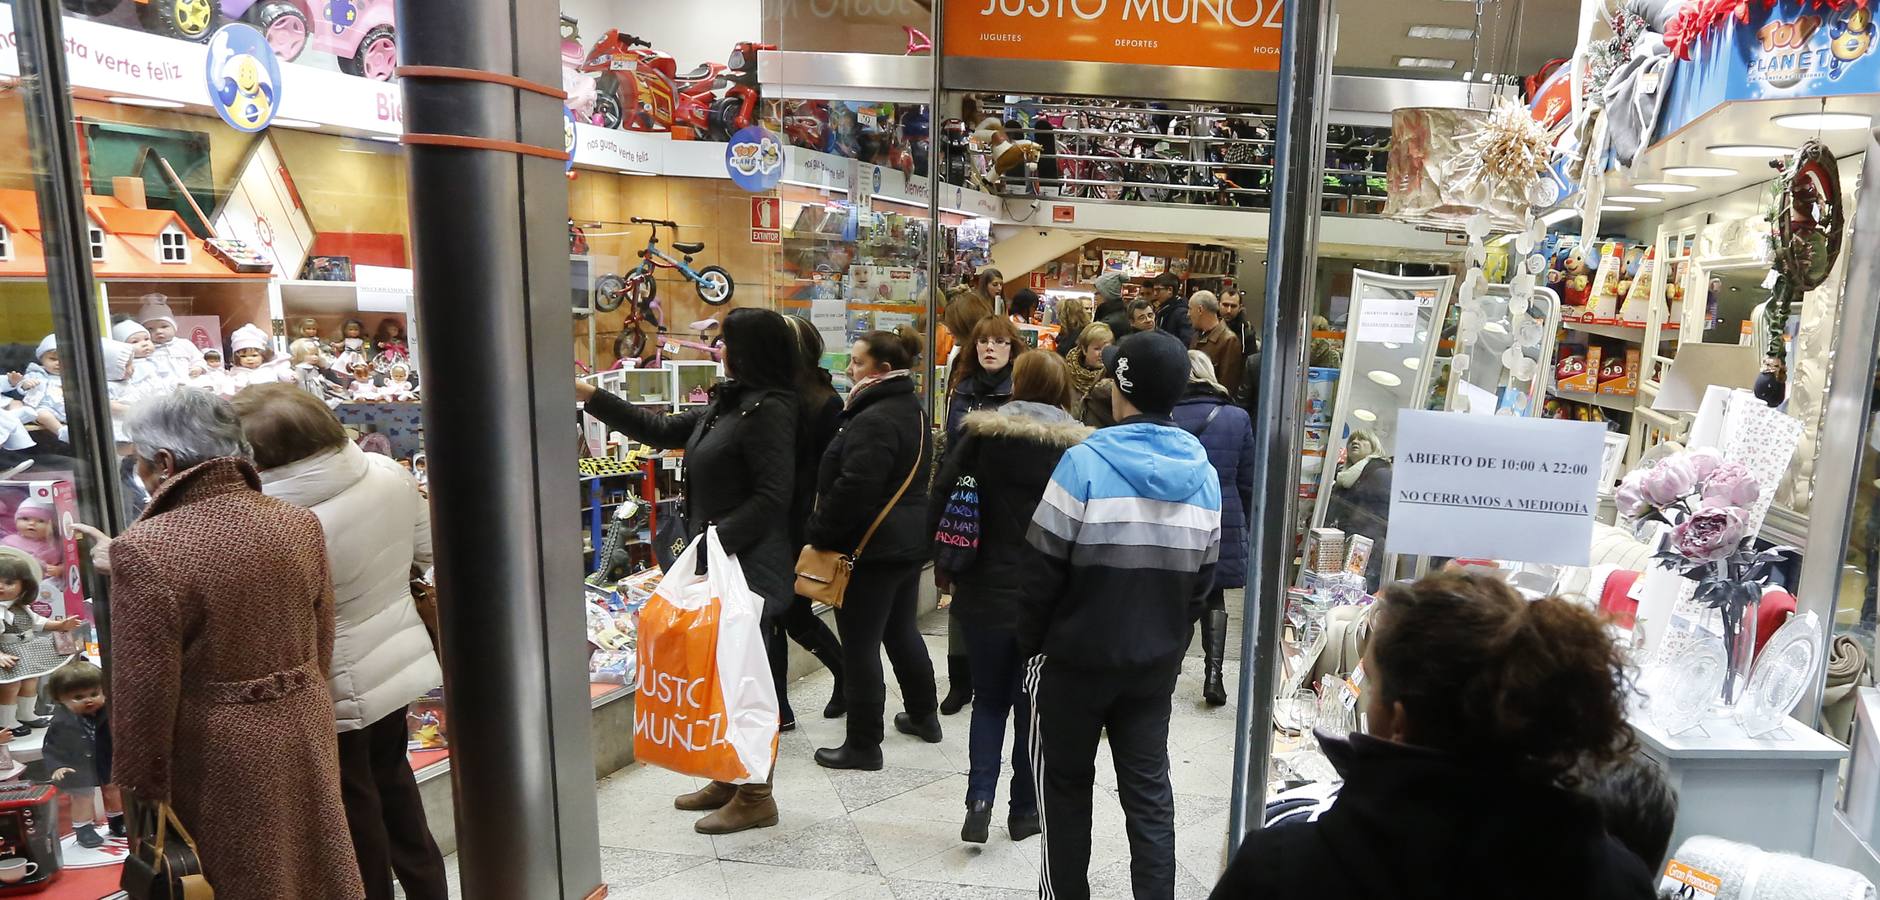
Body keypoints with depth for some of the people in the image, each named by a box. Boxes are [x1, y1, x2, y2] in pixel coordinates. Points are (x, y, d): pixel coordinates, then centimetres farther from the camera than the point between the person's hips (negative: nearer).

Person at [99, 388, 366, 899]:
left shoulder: (144, 552, -22)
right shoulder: (300, 524, -7)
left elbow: (144, 691, -17)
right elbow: (322, 644, 4)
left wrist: (143, 789, -3)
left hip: (222, 755, -4)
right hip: (307, 733, 4)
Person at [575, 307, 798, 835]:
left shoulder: (768, 410, -16)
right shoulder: (726, 405, 13)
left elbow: (773, 495, -22)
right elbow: (661, 431, 19)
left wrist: (720, 538, -24)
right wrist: (591, 396, 19)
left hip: (749, 567, -10)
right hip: (716, 561, 10)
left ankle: (756, 797, 13)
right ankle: (729, 779, 31)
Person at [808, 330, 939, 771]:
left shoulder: (874, 420, -21)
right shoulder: (911, 410, 11)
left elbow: (853, 488, -26)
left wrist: (818, 532, -15)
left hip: (872, 549, -10)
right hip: (909, 542, 10)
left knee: (860, 647, 0)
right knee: (902, 632, 23)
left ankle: (863, 745, 10)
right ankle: (924, 716, 37)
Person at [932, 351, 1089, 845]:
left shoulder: (982, 434, -4)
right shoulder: (1081, 447, -6)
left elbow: (940, 502, -4)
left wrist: (947, 568, 6)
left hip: (985, 591, 0)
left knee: (988, 698, 18)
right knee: (1032, 703, 15)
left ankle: (980, 799, 5)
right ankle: (1024, 810, 25)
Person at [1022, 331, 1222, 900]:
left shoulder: (1084, 463, -18)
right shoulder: (1204, 474, -1)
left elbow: (1044, 569, -15)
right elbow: (1202, 579, 4)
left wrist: (1030, 641, -2)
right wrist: (1170, 643, 15)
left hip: (1077, 658, -4)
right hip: (1157, 662, 4)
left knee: (1066, 785, 15)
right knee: (1149, 790, 14)